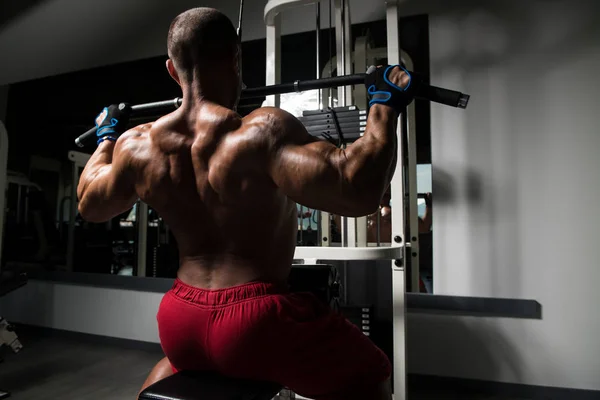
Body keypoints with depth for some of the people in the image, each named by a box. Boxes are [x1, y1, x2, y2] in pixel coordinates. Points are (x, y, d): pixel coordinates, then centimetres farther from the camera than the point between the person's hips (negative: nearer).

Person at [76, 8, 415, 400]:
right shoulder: (261, 131, -21)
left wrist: (107, 136, 32)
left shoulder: (136, 145, 0)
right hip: (259, 323, -5)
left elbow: (89, 205, 18)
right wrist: (386, 104, -14)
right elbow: (359, 190, -29)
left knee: (174, 361, 43)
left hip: (181, 322, 7)